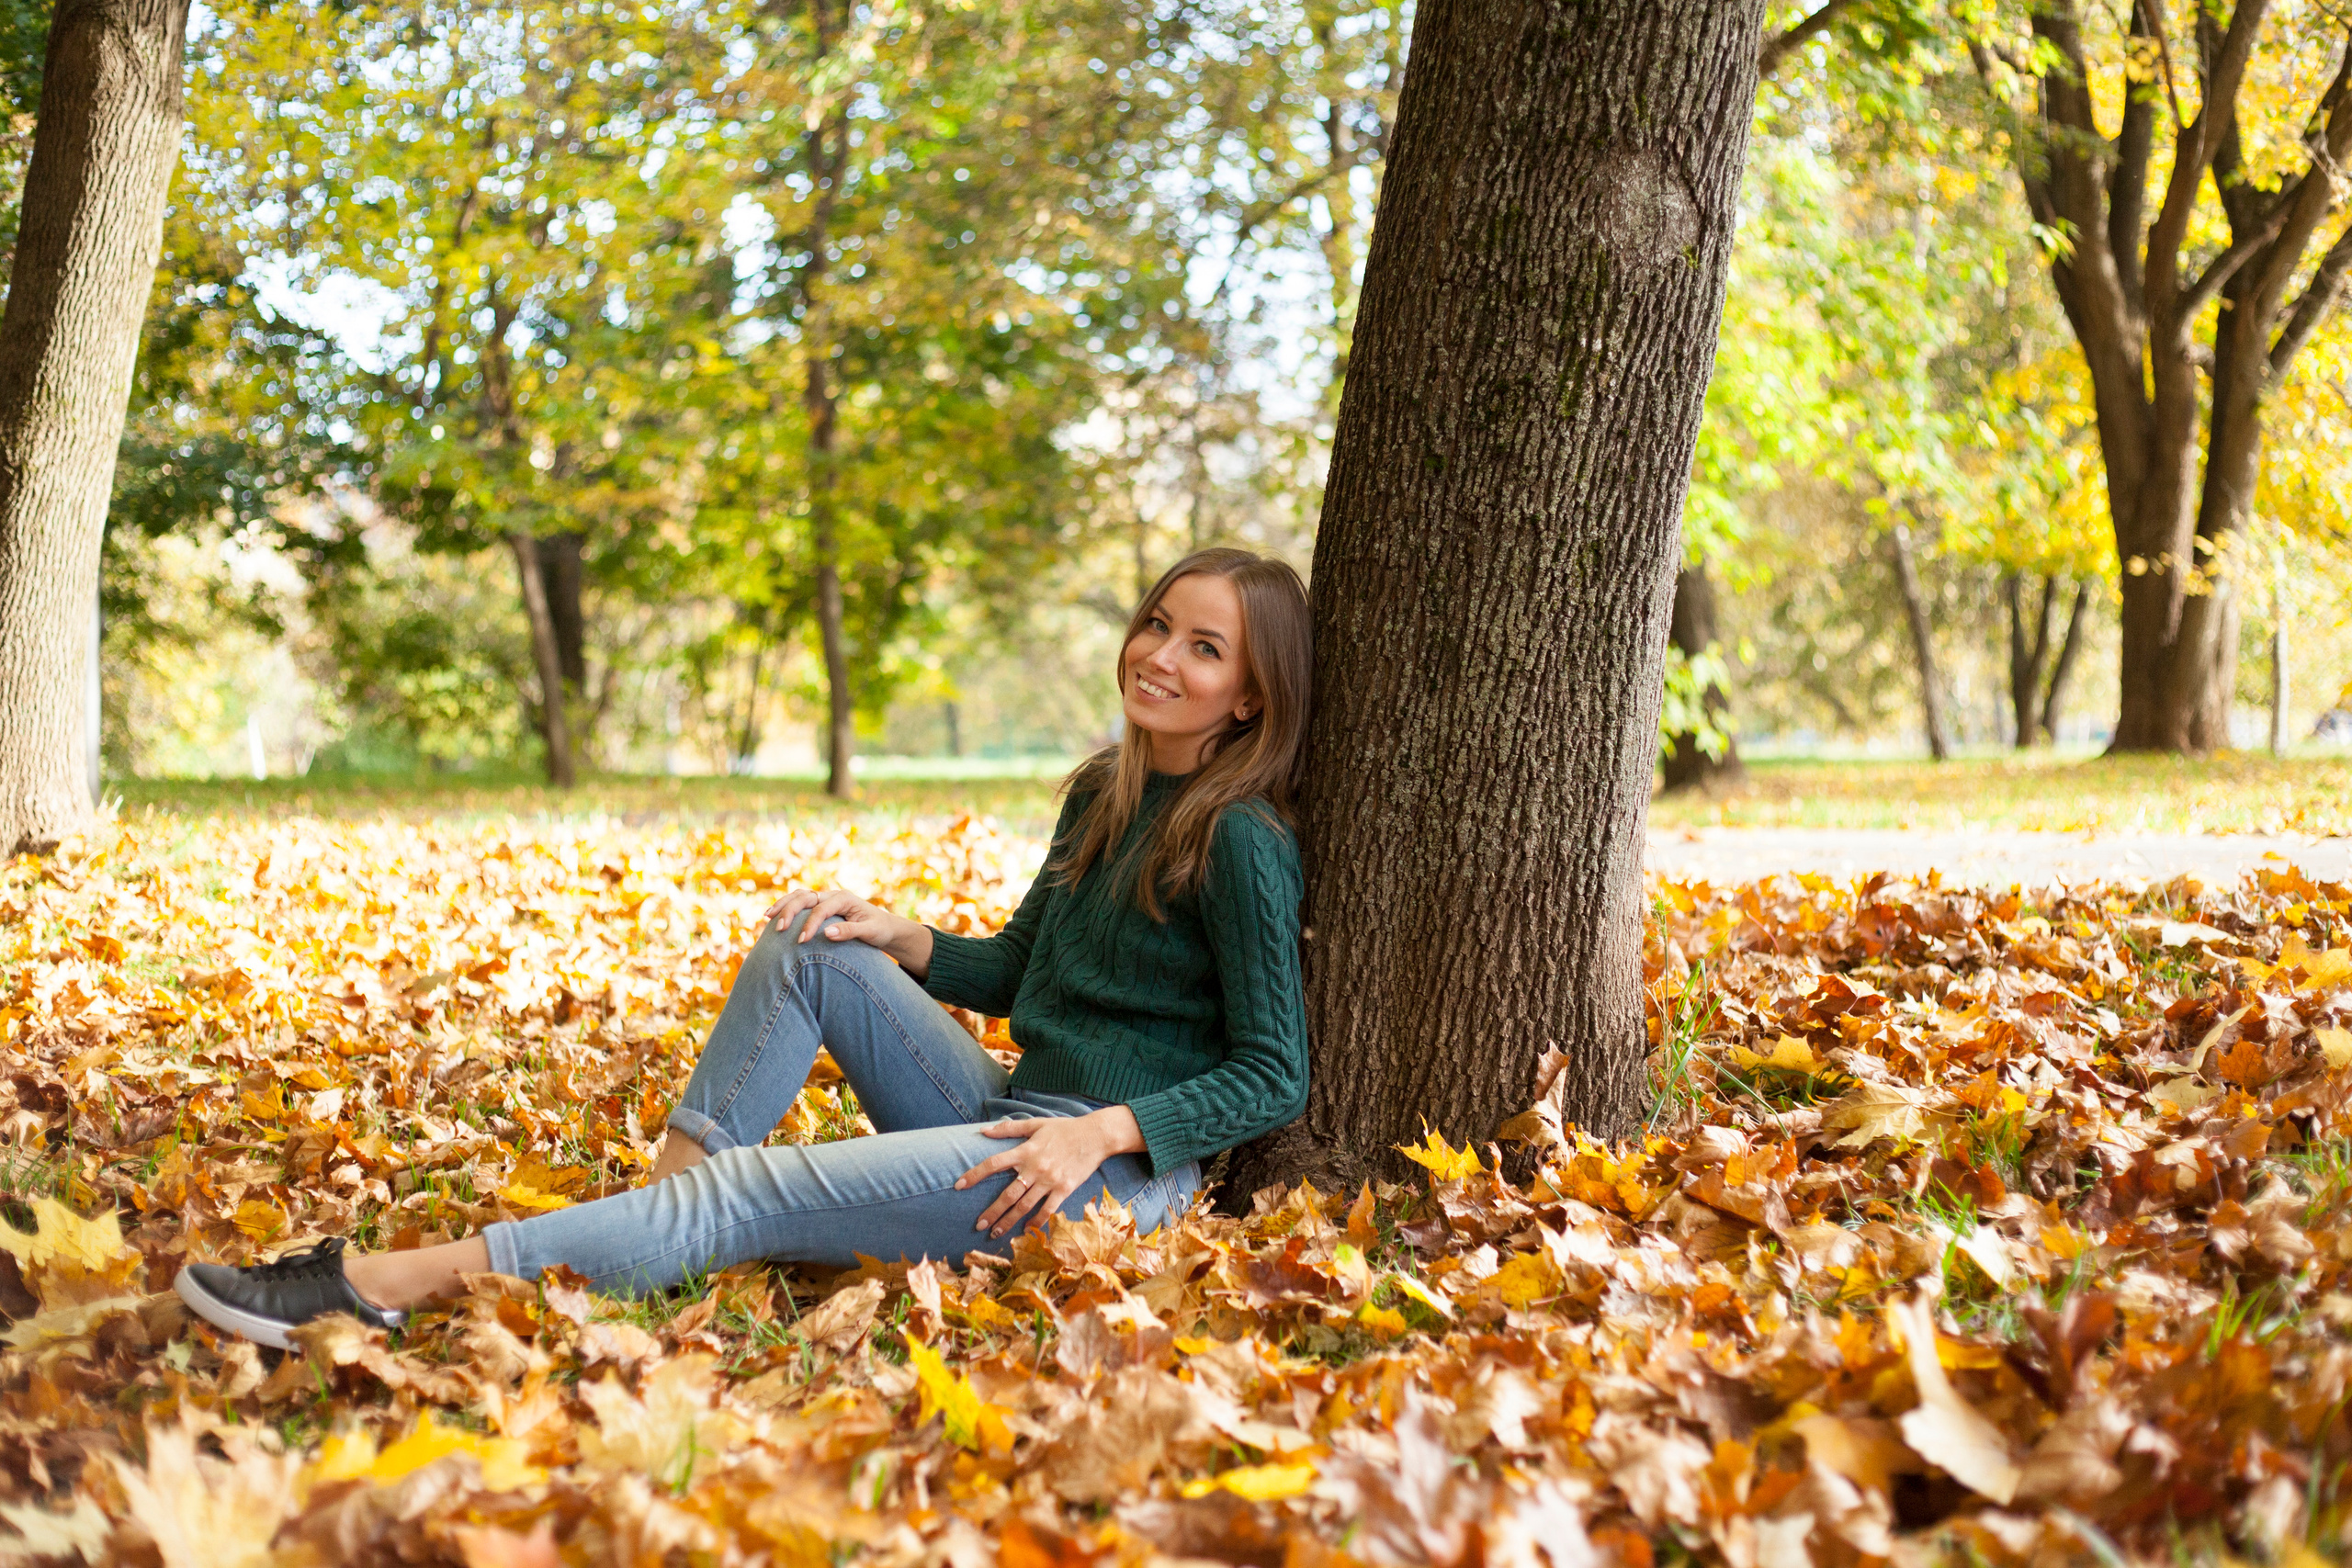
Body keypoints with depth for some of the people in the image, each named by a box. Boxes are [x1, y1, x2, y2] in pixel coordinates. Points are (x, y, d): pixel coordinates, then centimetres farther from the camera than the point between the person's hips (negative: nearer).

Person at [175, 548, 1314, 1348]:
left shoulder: (1240, 839, -12)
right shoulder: (1100, 797, 14)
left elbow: (1272, 1078, -13)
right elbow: (1012, 974, 23)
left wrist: (1104, 1130, -24)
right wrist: (893, 935, 6)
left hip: (1120, 1170, -8)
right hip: (1004, 1113, 9)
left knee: (751, 1194, -22)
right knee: (810, 951, -2)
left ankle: (385, 1287, -28)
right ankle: (654, 1210, -13)